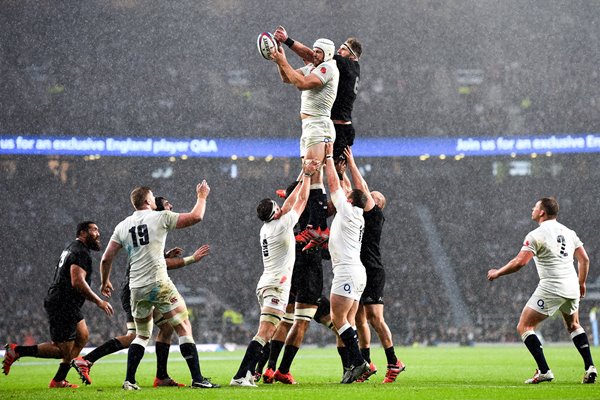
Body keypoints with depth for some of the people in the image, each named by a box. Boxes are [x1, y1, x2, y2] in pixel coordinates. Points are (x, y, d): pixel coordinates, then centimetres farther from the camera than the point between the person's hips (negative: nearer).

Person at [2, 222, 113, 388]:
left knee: (83, 337, 15)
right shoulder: (81, 252, -14)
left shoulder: (72, 248, 19)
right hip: (63, 305, -11)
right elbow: (77, 282, -25)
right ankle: (16, 351, -5)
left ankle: (59, 380, 17)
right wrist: (98, 301, -19)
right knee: (63, 350, -6)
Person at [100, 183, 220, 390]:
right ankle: (197, 379, -5)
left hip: (136, 288, 5)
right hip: (159, 284, -5)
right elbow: (195, 217, 0)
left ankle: (129, 380, 10)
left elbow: (106, 259, 11)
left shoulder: (122, 226, 10)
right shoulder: (160, 217, -2)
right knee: (184, 328, 1)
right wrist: (202, 197, 17)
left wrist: (105, 281, 27)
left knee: (142, 335, 19)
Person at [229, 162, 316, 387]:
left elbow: (290, 203, 24)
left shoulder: (266, 228, 12)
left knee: (267, 334, 14)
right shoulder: (282, 225, -10)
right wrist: (307, 176, 11)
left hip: (265, 285, 9)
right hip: (276, 287, -9)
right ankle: (240, 376, -24)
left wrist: (303, 179, 28)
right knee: (263, 335, -15)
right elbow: (301, 200, 0)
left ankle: (249, 374, 8)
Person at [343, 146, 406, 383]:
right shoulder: (360, 215, 18)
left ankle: (393, 363, -6)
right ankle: (366, 364, 11)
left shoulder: (376, 215, -3)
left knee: (374, 318, -12)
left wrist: (351, 162, -1)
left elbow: (362, 188, -6)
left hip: (373, 273, -9)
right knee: (359, 320, 7)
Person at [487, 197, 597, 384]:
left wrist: (497, 273, -2)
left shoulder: (536, 235, -8)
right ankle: (589, 367, 15)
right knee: (574, 326, 29)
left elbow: (520, 262, -15)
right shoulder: (569, 232, 13)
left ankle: (544, 371, -10)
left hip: (550, 288, -7)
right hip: (572, 288, 7)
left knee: (524, 327, 1)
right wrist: (581, 283, 27)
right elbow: (584, 259, 14)